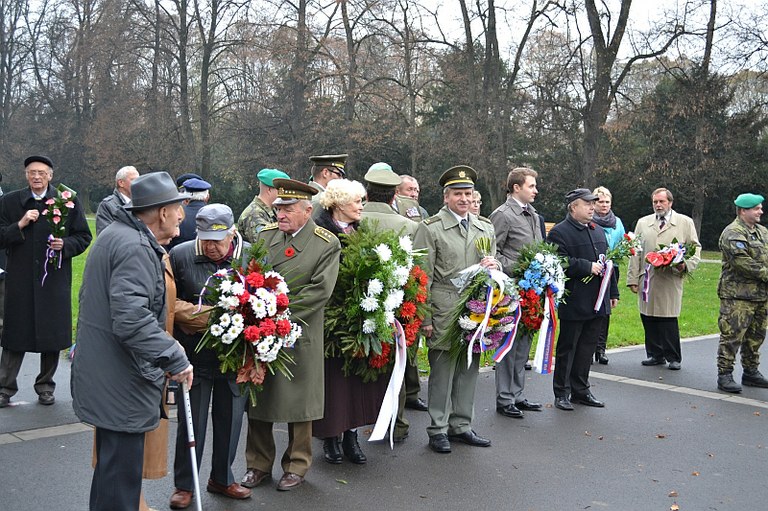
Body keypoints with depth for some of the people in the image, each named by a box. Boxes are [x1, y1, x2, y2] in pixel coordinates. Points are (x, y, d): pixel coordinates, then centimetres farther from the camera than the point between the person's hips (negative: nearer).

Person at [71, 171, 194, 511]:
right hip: (122, 383, -11)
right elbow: (132, 318, -32)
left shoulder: (114, 234, 12)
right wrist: (175, 358, -28)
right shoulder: (136, 248, -22)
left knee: (112, 463, 23)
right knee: (121, 472, -1)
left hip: (104, 376, 11)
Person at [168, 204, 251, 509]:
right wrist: (183, 315, -14)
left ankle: (221, 479, 35)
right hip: (194, 354, -2)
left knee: (230, 418, 15)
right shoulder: (180, 255, -8)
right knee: (192, 421, 7)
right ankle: (184, 485, 25)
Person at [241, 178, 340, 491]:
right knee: (257, 398, 12)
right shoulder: (265, 235, 7)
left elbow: (320, 290, -14)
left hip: (299, 334, -4)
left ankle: (297, 465, 24)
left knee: (298, 399, 7)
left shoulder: (327, 245, -7)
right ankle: (258, 464, 27)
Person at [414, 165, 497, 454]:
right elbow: (422, 276, -4)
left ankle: (461, 426, 23)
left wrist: (493, 266, -3)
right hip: (444, 311, -5)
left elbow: (494, 264, 23)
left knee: (469, 369, 10)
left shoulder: (486, 228, 14)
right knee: (443, 370, -1)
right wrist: (424, 317, -8)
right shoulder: (431, 228, -2)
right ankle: (438, 430, 11)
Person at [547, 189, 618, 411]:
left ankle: (581, 389, 24)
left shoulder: (598, 230, 16)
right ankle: (562, 393, 13)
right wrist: (588, 267, -20)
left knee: (588, 347, 13)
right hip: (573, 303, -7)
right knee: (567, 348, 4)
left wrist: (613, 292, 17)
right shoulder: (559, 232, -10)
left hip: (597, 302, 7)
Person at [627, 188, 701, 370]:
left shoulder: (685, 222, 9)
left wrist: (686, 265, -10)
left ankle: (673, 358, 10)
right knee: (648, 319, 4)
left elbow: (695, 248, 10)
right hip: (647, 280, 3)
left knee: (668, 319, -4)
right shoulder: (643, 223, 15)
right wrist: (632, 279, 6)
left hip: (671, 279, -3)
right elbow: (635, 252, 12)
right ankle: (655, 355, 16)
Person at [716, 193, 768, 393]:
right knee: (732, 335, -7)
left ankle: (751, 372, 26)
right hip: (738, 295, -8)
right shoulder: (732, 233, -11)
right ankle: (724, 375, -1)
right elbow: (742, 262, -20)